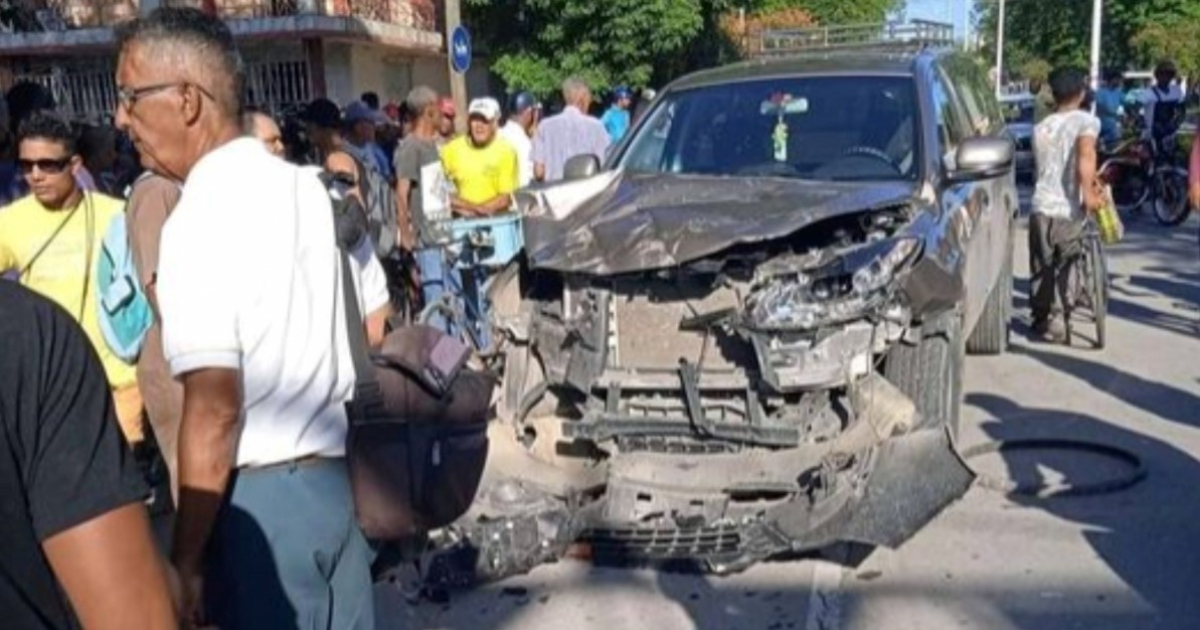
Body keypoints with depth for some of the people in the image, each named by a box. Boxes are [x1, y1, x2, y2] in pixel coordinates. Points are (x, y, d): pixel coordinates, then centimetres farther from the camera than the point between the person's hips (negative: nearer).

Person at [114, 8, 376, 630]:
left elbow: (215, 408, -21)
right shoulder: (303, 185, 6)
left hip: (258, 499, -7)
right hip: (334, 477, 7)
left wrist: (185, 559, -14)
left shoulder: (201, 218, -17)